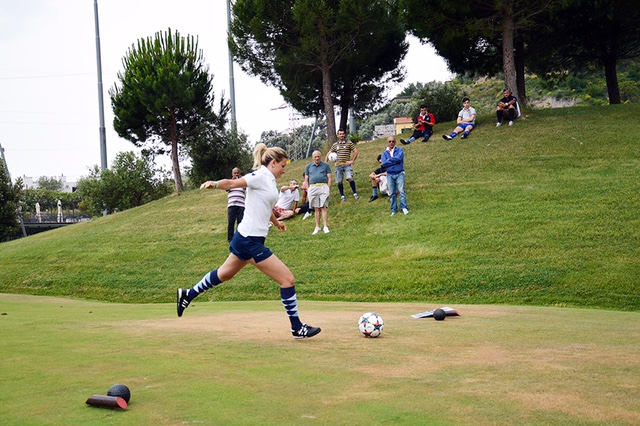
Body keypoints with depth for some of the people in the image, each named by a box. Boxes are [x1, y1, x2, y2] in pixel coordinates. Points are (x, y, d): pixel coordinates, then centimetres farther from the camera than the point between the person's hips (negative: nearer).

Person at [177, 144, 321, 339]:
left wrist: (276, 222, 47)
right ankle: (297, 328, 3)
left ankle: (188, 295, 38)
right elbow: (231, 183, -26)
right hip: (251, 240, -10)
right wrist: (215, 184, -46)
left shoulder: (269, 180, 14)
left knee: (224, 274, 25)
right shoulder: (260, 176, -13)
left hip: (246, 239, 10)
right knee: (288, 279, -6)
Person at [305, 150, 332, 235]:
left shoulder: (326, 165, 9)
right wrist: (308, 190, 6)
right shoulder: (308, 166, 15)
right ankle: (317, 227, 8)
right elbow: (306, 180, 16)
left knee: (323, 207, -10)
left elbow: (329, 178, 7)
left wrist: (328, 188, -3)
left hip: (323, 187, -2)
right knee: (316, 208, 4)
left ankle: (326, 227, -11)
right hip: (312, 188, 2)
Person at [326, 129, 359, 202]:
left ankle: (355, 193, -7)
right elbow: (328, 154, 17)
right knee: (339, 181, 3)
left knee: (350, 178, -19)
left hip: (347, 165, -3)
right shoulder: (335, 145, 12)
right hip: (338, 165, 3)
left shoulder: (349, 143, 3)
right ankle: (342, 196, 16)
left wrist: (352, 161, -6)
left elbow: (356, 151, 1)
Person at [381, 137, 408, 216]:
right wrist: (394, 161, -11)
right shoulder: (385, 153, 8)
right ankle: (394, 209, 12)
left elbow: (399, 158, -17)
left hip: (399, 174, -2)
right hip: (390, 175, 3)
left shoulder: (399, 150, 3)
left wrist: (389, 160, -7)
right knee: (391, 193, 4)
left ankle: (404, 208, -6)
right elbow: (384, 164, -7)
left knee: (401, 191, -12)